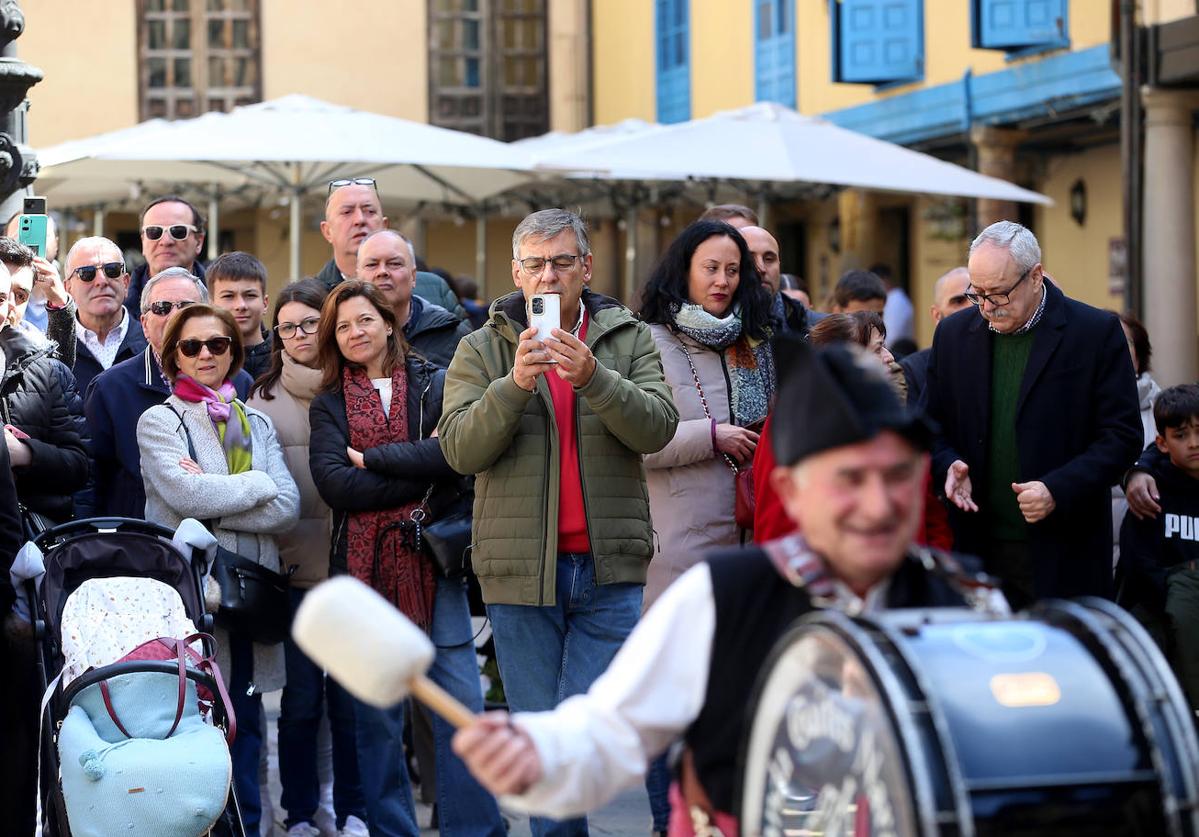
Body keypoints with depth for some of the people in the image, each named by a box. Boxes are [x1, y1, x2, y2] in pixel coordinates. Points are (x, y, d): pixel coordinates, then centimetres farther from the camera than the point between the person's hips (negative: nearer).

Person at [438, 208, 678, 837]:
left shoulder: (628, 341, 7)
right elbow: (459, 449, -7)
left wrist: (592, 376, -24)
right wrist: (515, 384, -21)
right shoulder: (483, 350, 5)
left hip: (608, 571, 0)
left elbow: (657, 427, -9)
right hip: (519, 570, 0)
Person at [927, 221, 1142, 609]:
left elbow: (1122, 435, -4)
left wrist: (1058, 490, -16)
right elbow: (934, 426, 17)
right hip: (978, 549, 3)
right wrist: (949, 465, -5)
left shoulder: (1097, 332, -3)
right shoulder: (953, 333, 10)